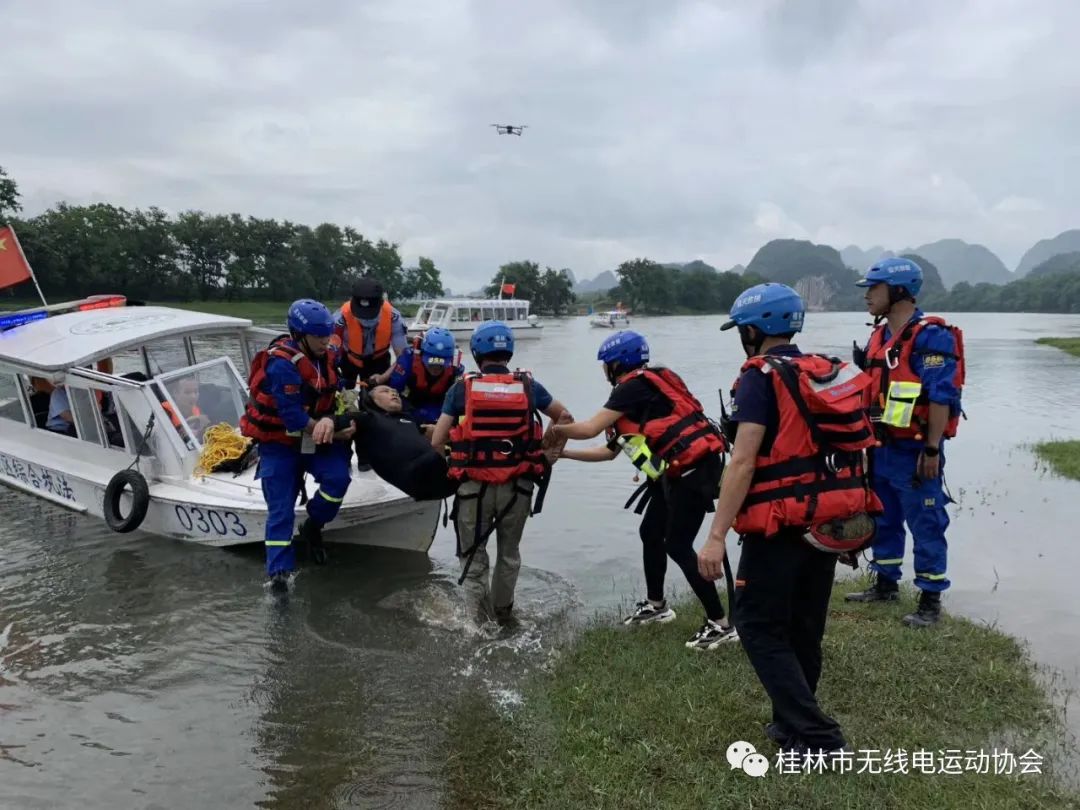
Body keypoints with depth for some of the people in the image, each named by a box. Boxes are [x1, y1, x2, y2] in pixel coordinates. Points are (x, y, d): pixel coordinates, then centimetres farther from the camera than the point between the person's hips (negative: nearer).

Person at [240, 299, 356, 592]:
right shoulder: (282, 364, -24)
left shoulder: (324, 356, -1)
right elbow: (294, 417, -27)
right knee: (281, 510, -6)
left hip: (313, 437, 6)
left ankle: (313, 527, 6)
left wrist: (329, 421, -26)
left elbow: (331, 395, -3)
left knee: (338, 477, -19)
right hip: (279, 443, -5)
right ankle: (278, 572, 1)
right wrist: (335, 433, -21)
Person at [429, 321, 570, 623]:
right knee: (509, 551, 23)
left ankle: (482, 606, 6)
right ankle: (503, 609, 36)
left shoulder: (462, 388, -5)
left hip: (475, 485, -2)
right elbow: (565, 417, 14)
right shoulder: (528, 386, 0)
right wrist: (547, 447, 25)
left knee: (473, 551, 17)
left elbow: (437, 442, -6)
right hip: (517, 486, 2)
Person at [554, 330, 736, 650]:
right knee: (650, 534, 17)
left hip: (695, 468, -10)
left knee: (677, 545, -7)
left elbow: (590, 429, -16)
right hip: (680, 470, 10)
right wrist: (563, 453, 23)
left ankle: (720, 624, 1)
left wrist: (555, 430, 2)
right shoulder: (639, 389, 18)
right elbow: (609, 451, 21)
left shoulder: (634, 386, -11)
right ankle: (656, 605, 34)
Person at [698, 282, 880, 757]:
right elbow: (851, 449, 16)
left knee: (758, 625, 2)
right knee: (803, 625, 18)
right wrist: (849, 519, 25)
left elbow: (743, 462, -21)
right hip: (829, 520, 8)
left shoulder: (760, 378, -12)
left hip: (781, 525, -8)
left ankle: (816, 737, 0)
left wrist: (717, 536, -22)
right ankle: (792, 723, 31)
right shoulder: (829, 373, 11)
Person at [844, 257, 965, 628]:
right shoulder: (879, 334, 11)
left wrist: (932, 450, -21)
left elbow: (942, 397, -19)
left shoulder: (930, 337, -15)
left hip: (914, 451, -9)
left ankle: (930, 600, 11)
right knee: (883, 520, 19)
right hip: (882, 447, 9)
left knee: (926, 526, 2)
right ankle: (885, 584, 33)